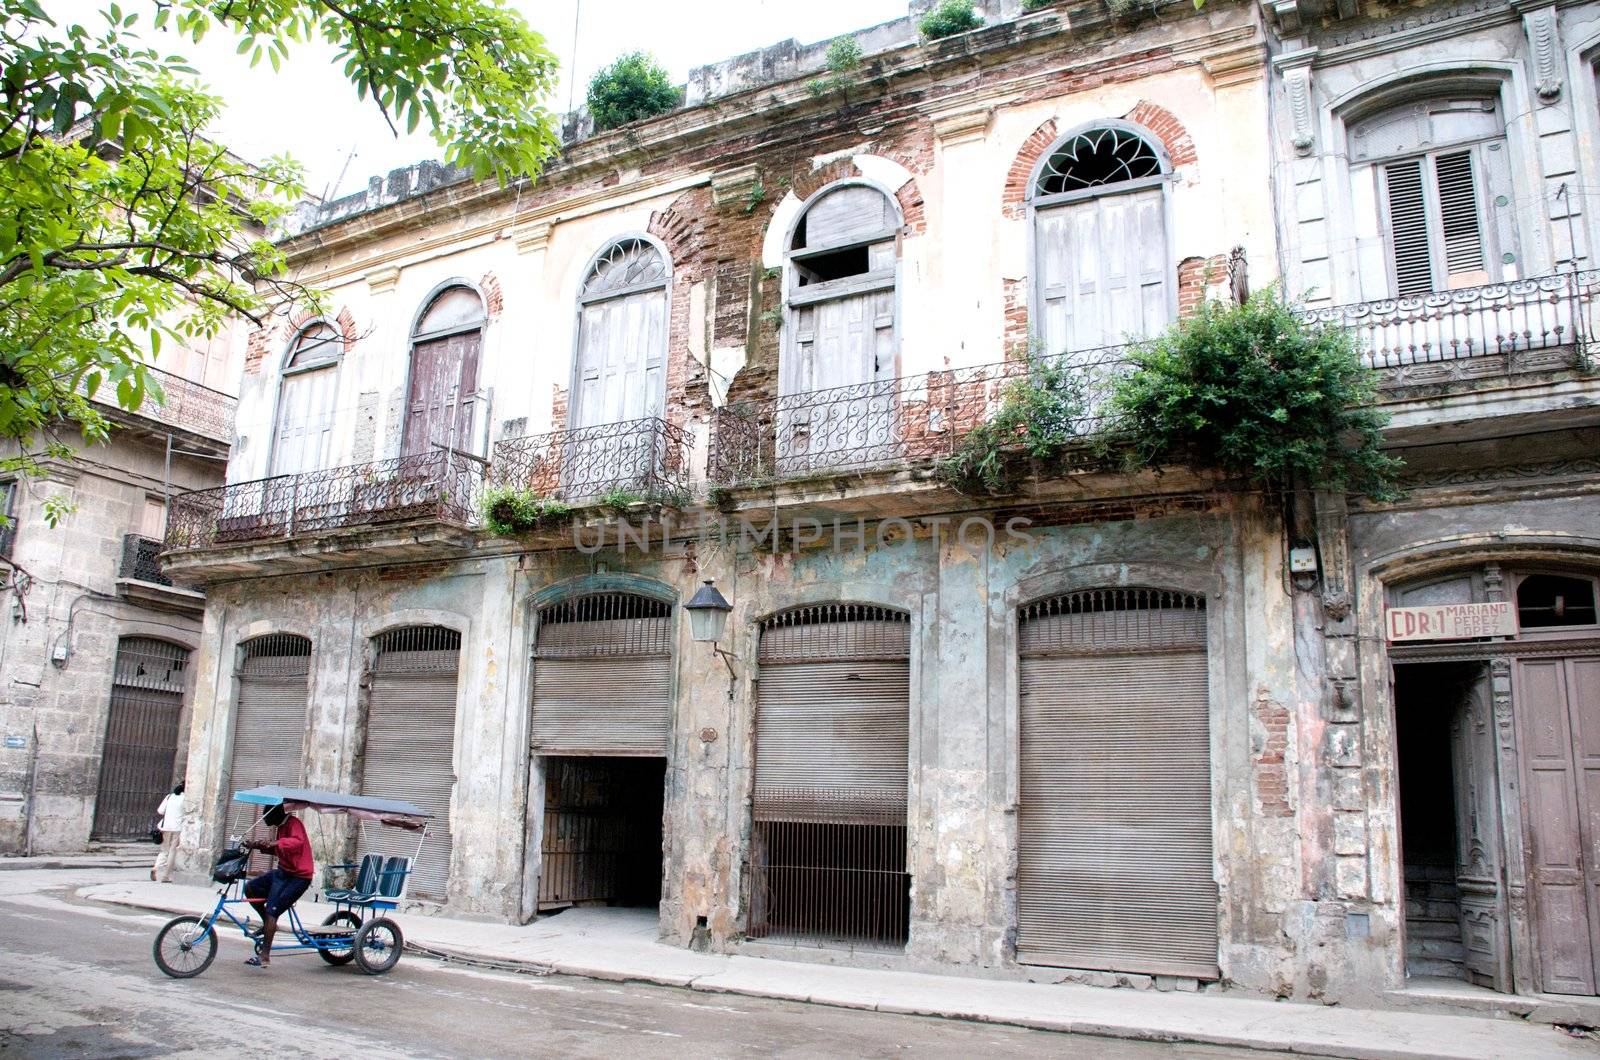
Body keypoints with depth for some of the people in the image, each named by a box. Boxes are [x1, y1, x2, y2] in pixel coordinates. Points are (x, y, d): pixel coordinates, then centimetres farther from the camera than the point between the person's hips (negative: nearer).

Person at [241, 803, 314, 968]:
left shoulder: (293, 823, -16)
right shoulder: (282, 826, 15)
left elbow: (297, 841, -36)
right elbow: (278, 850, 25)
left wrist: (275, 844, -49)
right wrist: (258, 846, 11)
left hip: (297, 877, -10)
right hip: (283, 872, 10)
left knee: (271, 911, -13)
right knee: (251, 888, 8)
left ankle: (265, 956, -9)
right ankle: (269, 924, 19)